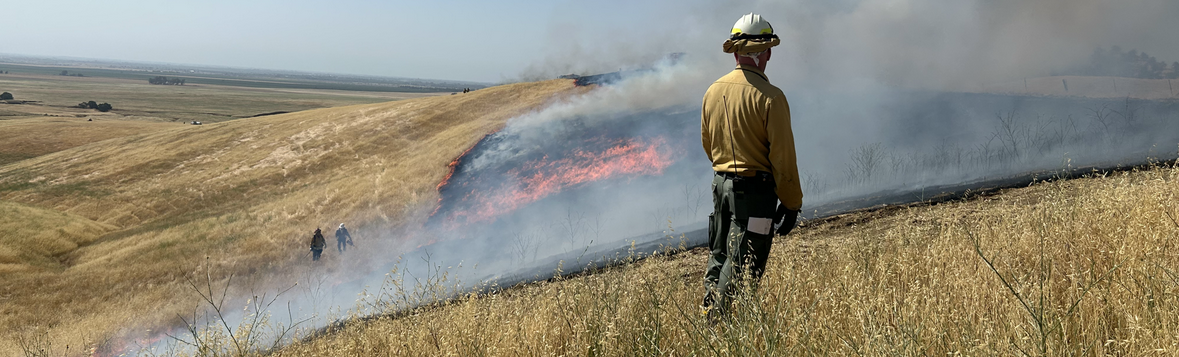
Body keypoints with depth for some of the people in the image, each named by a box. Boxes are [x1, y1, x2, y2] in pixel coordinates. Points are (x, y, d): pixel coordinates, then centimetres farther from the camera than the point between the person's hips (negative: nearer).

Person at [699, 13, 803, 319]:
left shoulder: (713, 91, 5)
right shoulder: (770, 97, -14)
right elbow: (783, 156, -12)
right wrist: (791, 202, -4)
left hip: (721, 184, 7)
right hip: (755, 189, -7)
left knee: (719, 257, 17)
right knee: (741, 266, -3)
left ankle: (708, 318, 20)